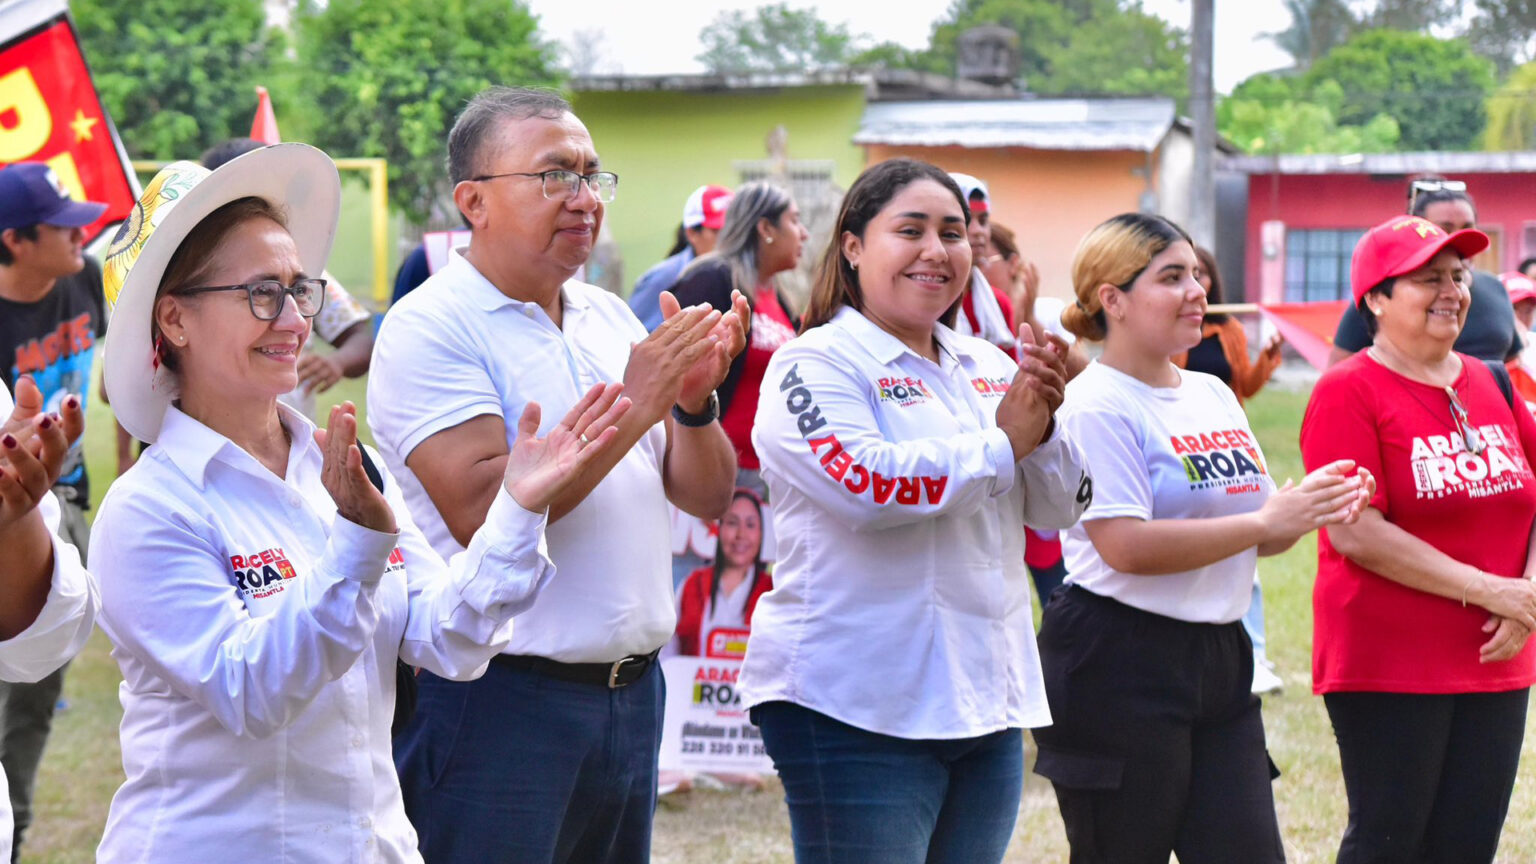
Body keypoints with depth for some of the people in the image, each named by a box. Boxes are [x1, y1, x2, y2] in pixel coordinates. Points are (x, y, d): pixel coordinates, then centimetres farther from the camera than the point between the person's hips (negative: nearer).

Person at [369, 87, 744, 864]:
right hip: (500, 703, -7)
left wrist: (695, 401, -9)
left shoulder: (610, 317, 13)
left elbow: (708, 496, 12)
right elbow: (479, 513, -21)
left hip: (631, 692, 7)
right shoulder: (429, 328, -9)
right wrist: (630, 410, -18)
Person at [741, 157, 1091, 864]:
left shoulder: (986, 368, 14)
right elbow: (866, 483, -23)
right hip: (855, 708, -7)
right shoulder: (815, 364, -7)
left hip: (985, 701, 7)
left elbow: (1060, 508, 11)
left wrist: (1043, 427, -10)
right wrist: (1004, 441, -11)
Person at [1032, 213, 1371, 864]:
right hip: (1119, 667, -7)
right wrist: (1265, 521, -19)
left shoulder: (1212, 395, 14)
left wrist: (1312, 506, -5)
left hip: (1219, 657, 8)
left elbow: (1261, 535, 17)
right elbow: (1126, 546, -21)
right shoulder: (1097, 406, -10)